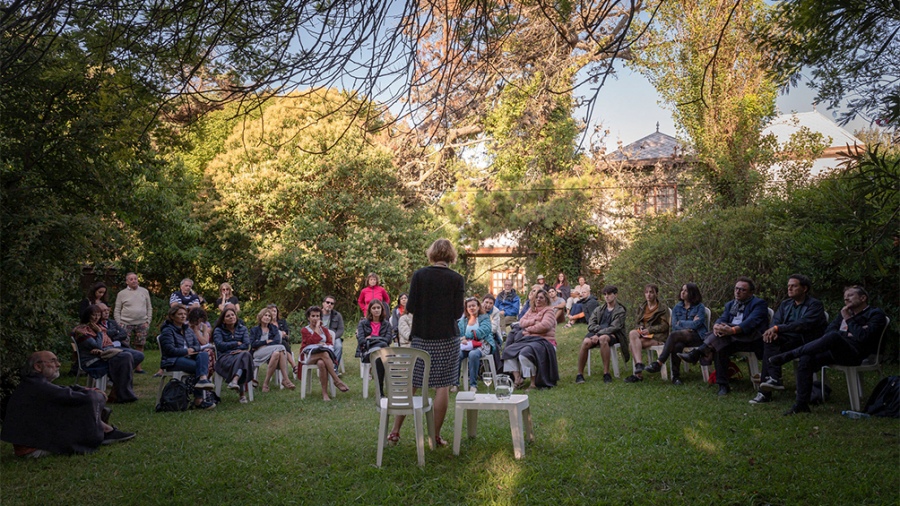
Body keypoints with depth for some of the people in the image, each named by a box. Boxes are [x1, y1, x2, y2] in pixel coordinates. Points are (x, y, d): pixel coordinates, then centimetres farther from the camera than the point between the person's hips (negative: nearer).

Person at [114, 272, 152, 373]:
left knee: (139, 346, 5)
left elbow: (149, 308, 11)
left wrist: (148, 321, 2)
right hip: (126, 324, -2)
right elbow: (117, 311, 4)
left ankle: (138, 367, 13)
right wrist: (119, 324, -5)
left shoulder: (144, 291, 9)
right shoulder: (122, 294, 3)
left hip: (141, 323, 2)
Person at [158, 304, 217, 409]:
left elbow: (197, 345, 15)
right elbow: (170, 350, -12)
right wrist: (186, 351, -8)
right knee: (199, 366, -29)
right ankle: (198, 400, -31)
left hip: (188, 357, 6)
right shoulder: (167, 331, 0)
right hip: (173, 361, -6)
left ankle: (203, 379, -50)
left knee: (204, 354, -27)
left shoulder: (188, 329, 23)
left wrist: (192, 350, -7)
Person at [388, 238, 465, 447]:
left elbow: (410, 308, -4)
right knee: (442, 387, 4)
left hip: (421, 337, 2)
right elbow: (457, 312, -5)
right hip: (447, 338, -1)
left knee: (410, 384, 9)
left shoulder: (419, 275, -2)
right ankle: (436, 436, 8)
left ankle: (395, 432, 13)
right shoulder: (457, 279, -4)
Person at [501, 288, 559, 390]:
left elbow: (544, 326, -15)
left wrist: (528, 329, -5)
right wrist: (534, 321, -7)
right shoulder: (531, 310, 23)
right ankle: (517, 379, -15)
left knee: (525, 353, -35)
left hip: (543, 340, -8)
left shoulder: (549, 311, 1)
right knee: (508, 350, -12)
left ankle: (534, 383, -24)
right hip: (528, 339, 8)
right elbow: (521, 322, 10)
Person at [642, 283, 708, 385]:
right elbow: (674, 326, 5)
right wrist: (689, 325, -10)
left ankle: (658, 363, -38)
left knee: (674, 335, -34)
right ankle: (676, 376, -34)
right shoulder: (677, 307, 16)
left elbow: (695, 325, -10)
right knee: (677, 345, -36)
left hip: (697, 337, -4)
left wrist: (680, 322, 1)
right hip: (682, 337, 4)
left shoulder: (699, 307, 3)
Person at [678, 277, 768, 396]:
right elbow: (722, 319, 4)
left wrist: (732, 330, -36)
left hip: (752, 339, -5)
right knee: (720, 347, -29)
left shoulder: (758, 304, 1)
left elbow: (751, 322, -18)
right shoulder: (730, 304, 22)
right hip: (732, 340, 5)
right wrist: (716, 326, -22)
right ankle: (723, 385, -26)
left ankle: (697, 353, -36)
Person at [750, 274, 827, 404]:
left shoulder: (815, 304, -4)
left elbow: (803, 324, -19)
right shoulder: (785, 304, 17)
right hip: (790, 339, 6)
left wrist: (778, 328, -25)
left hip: (806, 343, -6)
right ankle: (774, 379, -30)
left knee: (771, 345, -27)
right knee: (769, 340, -26)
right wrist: (772, 331, -19)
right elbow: (775, 321, 6)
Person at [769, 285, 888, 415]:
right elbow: (828, 330, 13)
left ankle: (789, 355, -27)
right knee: (806, 359, -22)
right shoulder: (845, 312, 28)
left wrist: (849, 319, -4)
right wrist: (847, 334, -3)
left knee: (833, 336, -37)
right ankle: (801, 404, -19)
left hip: (857, 354, -7)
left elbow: (863, 337, -11)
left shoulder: (876, 314, 7)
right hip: (836, 351, 7)